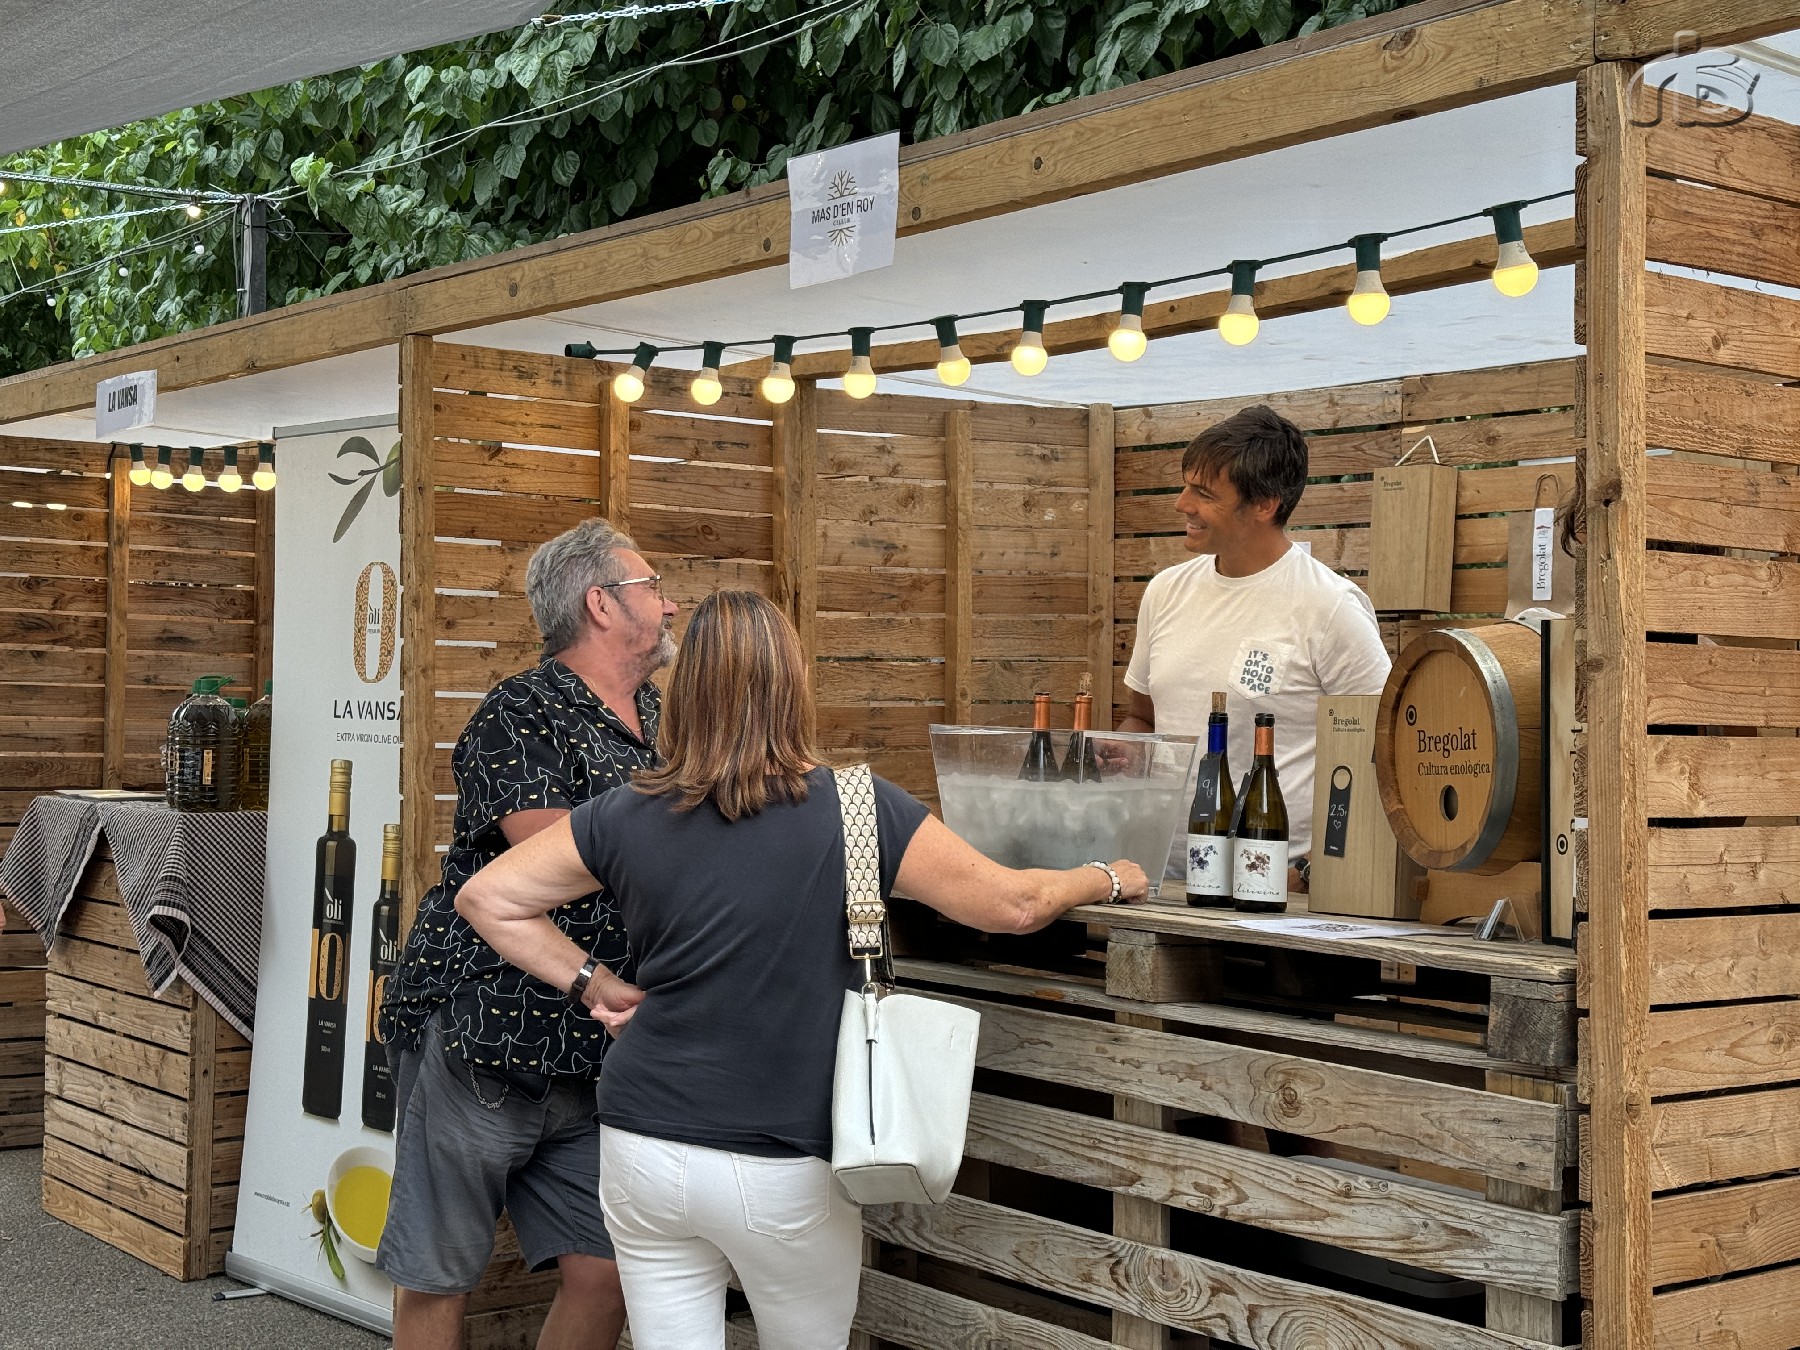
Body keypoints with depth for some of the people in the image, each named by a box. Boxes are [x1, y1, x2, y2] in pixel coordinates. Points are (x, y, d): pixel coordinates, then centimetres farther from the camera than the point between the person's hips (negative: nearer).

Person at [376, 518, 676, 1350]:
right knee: (435, 1279, 5)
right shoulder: (520, 715, -10)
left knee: (604, 1275, 3)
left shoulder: (661, 721, 14)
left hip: (596, 1057, 7)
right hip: (481, 1033, -6)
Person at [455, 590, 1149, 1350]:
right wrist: (1107, 880, 15)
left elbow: (486, 898, 3)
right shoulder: (860, 811, -11)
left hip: (642, 1147, 2)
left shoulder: (629, 818, -3)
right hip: (780, 1168, -2)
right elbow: (1014, 905, -4)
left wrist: (596, 986, 7)